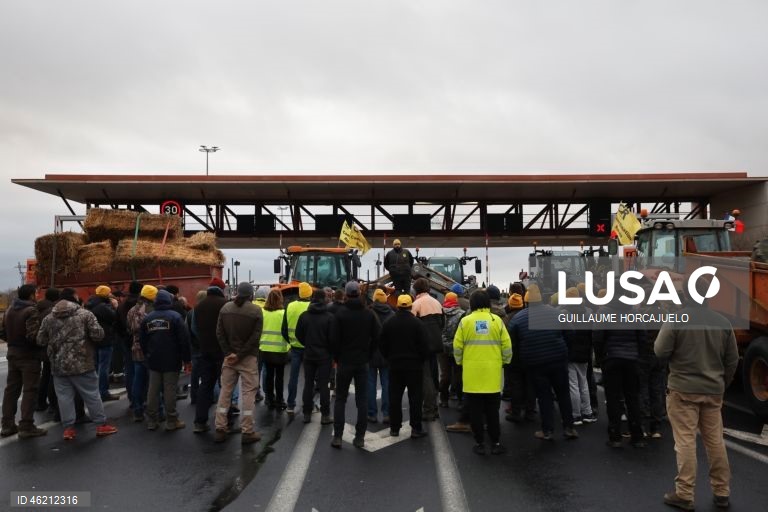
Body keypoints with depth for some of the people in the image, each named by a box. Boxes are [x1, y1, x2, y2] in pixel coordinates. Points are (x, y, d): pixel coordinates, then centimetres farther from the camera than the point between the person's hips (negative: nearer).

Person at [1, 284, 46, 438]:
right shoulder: (31, 311, -17)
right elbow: (33, 336, -25)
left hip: (13, 353, 8)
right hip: (29, 355, -8)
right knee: (30, 390, -3)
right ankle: (26, 426, -2)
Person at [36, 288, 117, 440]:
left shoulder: (48, 318, 6)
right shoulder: (85, 314, -7)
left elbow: (40, 341, 9)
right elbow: (98, 335, -13)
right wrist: (87, 337, 8)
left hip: (59, 365, 4)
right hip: (82, 364, -3)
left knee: (64, 397, 9)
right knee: (92, 395, 5)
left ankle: (68, 428, 13)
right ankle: (101, 425, 11)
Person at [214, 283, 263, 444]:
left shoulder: (225, 308, 3)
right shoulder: (256, 310, -8)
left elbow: (219, 333, -1)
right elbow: (255, 337, -13)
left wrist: (229, 353, -4)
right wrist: (240, 355, -11)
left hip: (229, 356, 4)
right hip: (248, 358, -4)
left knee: (225, 391, 11)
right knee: (248, 393, 3)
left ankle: (220, 429, 15)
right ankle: (247, 432, 5)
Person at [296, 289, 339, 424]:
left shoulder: (304, 316, -3)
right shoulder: (330, 317, -13)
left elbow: (298, 334, 2)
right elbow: (333, 337, -12)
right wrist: (329, 349, 6)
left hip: (308, 355, 3)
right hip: (324, 356, -3)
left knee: (308, 384, 11)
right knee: (323, 385, 3)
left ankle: (307, 414, 15)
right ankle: (325, 415, 6)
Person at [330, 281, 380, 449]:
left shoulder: (340, 314, -9)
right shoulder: (369, 314, 0)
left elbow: (335, 339, -8)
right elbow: (376, 338, 2)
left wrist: (337, 357, 6)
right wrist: (367, 356, 11)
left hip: (344, 361, -2)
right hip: (363, 362, 2)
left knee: (340, 399, 9)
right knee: (362, 400, 7)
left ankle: (337, 437, 6)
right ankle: (360, 437, 8)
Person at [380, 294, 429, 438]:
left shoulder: (388, 323, 1)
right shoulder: (418, 324, -10)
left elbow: (383, 346, 5)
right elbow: (424, 346, -8)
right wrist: (422, 359, 8)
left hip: (395, 365, 3)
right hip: (414, 365, -3)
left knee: (395, 397, 10)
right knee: (415, 397, 3)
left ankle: (394, 427, 14)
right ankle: (416, 428, 3)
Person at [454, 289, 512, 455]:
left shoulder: (465, 321, -3)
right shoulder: (497, 320, -1)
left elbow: (457, 347, -1)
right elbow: (507, 346, -1)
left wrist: (460, 363, 15)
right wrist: (505, 362, 15)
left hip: (471, 373, -1)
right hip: (493, 373, 1)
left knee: (476, 411, 8)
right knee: (492, 411, 12)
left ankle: (479, 444, 14)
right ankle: (496, 443, 17)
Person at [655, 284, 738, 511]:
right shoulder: (722, 322, 3)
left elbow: (661, 352, -13)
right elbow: (732, 359, 9)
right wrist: (722, 384, 21)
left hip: (683, 389, -5)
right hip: (713, 390, 5)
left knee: (685, 442, 0)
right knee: (715, 441, 15)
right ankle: (722, 493, 25)